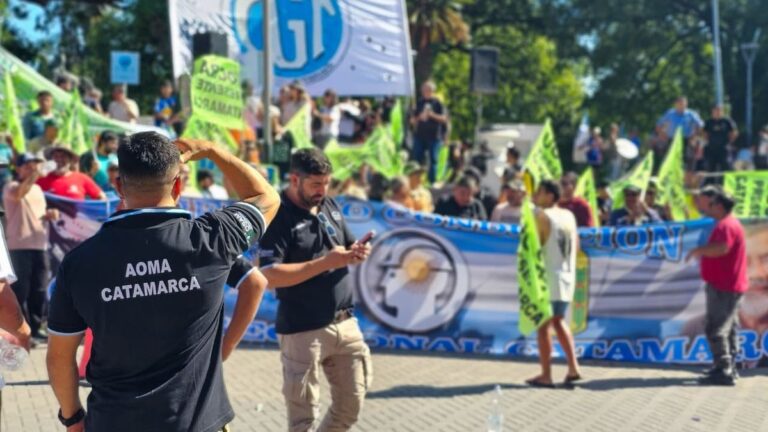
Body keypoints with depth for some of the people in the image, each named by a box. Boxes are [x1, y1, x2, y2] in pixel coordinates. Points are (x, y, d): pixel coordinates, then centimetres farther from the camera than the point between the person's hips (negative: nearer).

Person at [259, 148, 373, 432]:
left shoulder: (330, 206, 9)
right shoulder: (279, 217, -13)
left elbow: (347, 245, 20)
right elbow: (269, 275, -21)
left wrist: (357, 253, -5)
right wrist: (325, 263, -23)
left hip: (345, 323, 7)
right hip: (303, 330, -7)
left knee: (351, 406, 14)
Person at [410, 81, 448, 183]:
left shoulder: (438, 103, 0)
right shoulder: (419, 103, 10)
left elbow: (444, 118, -4)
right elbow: (412, 120, 13)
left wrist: (432, 115, -16)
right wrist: (419, 118, -8)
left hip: (433, 136, -3)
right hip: (419, 136, 3)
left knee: (433, 160, 0)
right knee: (416, 159, 1)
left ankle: (432, 182, 6)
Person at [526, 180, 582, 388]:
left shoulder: (542, 216, -12)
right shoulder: (569, 216, 9)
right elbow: (576, 246, 16)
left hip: (548, 279, -7)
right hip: (567, 277, 7)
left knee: (543, 326, -1)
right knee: (559, 321, 21)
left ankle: (546, 375, 0)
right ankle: (573, 367, 15)